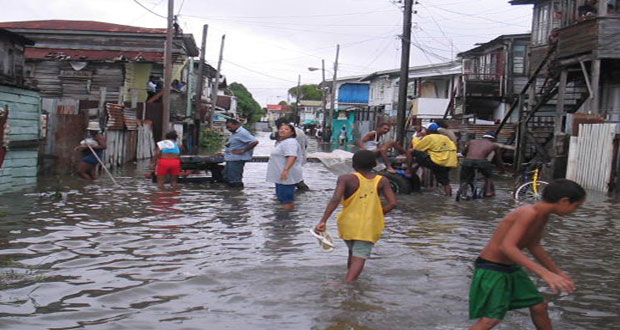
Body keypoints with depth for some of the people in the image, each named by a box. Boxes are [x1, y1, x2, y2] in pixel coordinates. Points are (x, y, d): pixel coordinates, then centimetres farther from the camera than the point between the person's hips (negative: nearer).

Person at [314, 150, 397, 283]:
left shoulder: (346, 179, -8)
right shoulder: (382, 181, -2)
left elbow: (335, 200, -21)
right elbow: (392, 202, -10)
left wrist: (323, 221, -23)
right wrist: (378, 215, 5)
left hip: (348, 224, 1)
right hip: (369, 227, -1)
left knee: (353, 252, 24)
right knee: (360, 256, -3)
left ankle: (350, 280, 36)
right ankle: (348, 283, -20)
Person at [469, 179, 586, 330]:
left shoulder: (543, 216, 3)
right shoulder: (529, 213, -27)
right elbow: (507, 247, -38)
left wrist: (558, 272, 25)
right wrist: (545, 273, -43)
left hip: (512, 268, 10)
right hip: (491, 269, -10)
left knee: (539, 306, 17)